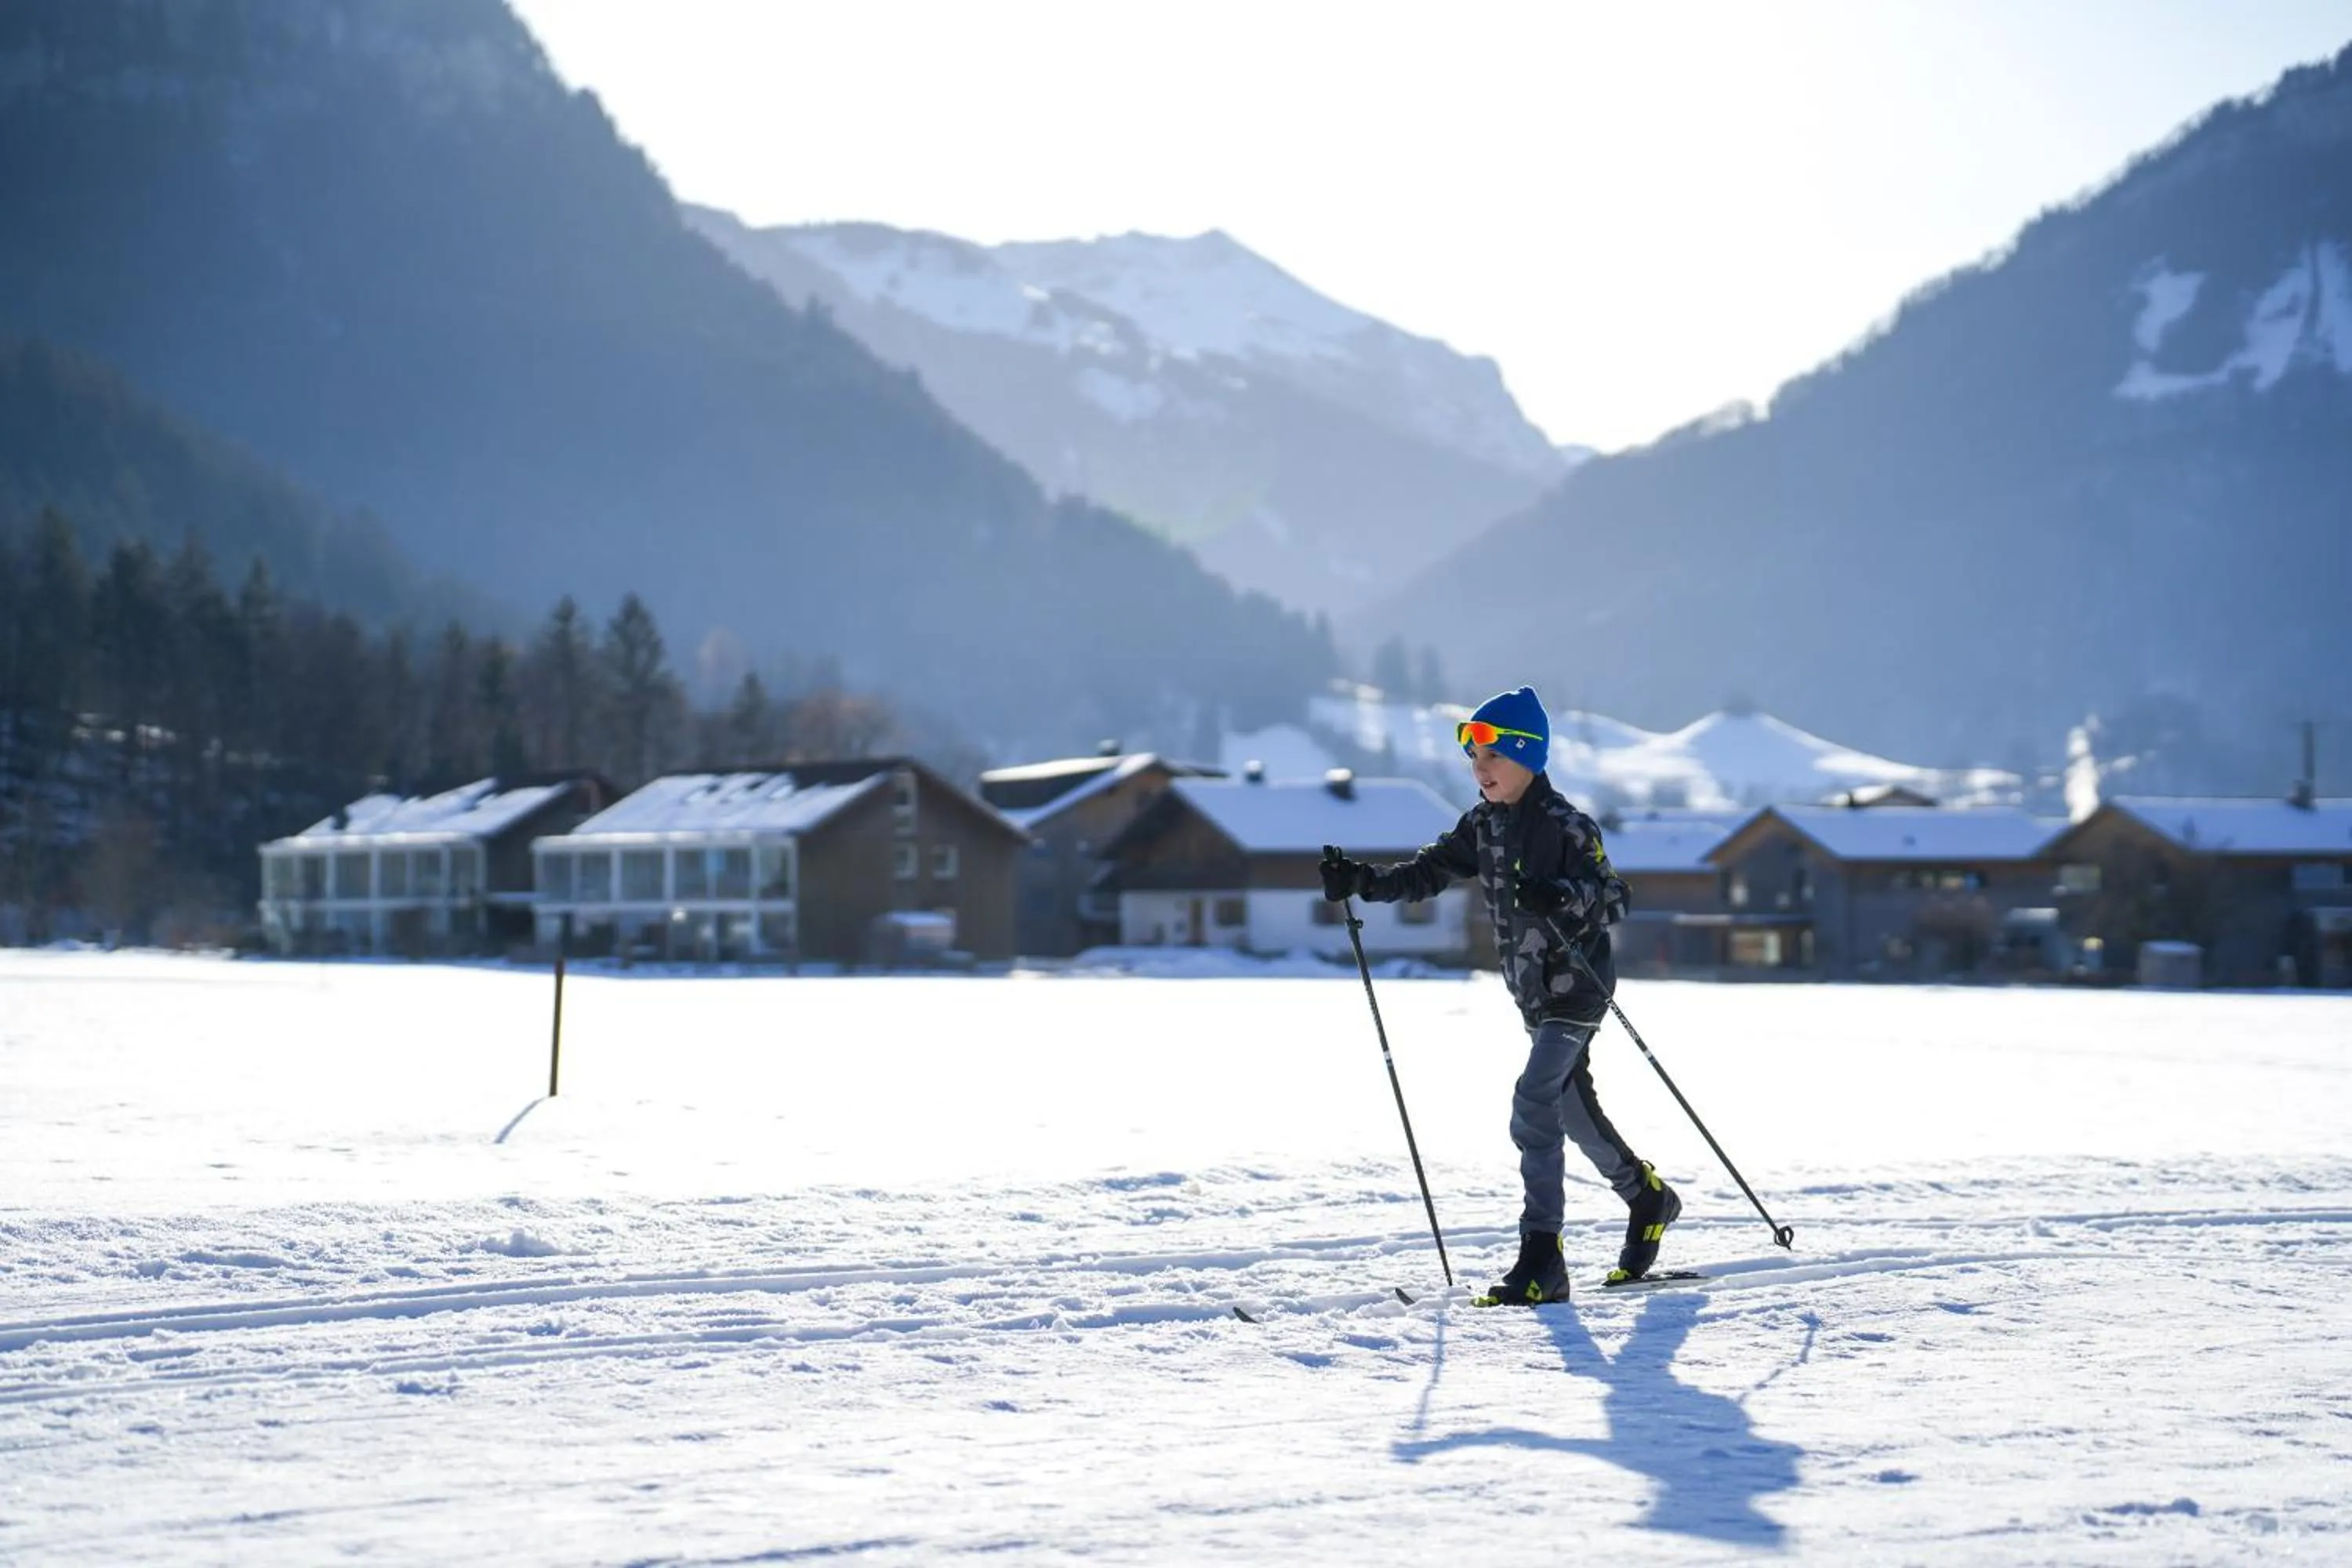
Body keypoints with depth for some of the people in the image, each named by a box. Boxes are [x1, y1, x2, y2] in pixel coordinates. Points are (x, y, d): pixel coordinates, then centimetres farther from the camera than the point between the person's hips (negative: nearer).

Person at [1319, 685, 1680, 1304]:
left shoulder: (1567, 827, -16)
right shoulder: (1484, 824, 7)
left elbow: (1615, 900, -20)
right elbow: (1428, 872, 10)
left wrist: (1563, 897, -39)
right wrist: (1363, 881, -5)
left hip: (1576, 987, -8)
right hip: (1533, 992, 8)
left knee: (1533, 1107, -18)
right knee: (1572, 1109, 17)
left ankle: (1542, 1257, -17)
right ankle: (1647, 1197, 39)